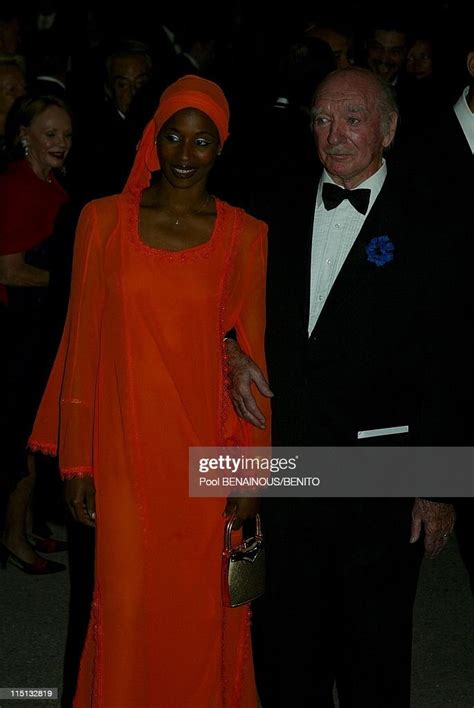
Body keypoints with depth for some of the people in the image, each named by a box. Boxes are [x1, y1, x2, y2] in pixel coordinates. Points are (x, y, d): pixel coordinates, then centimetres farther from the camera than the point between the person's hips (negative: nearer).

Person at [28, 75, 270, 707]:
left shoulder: (246, 236, 1)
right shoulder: (104, 221, 1)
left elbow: (254, 354, 2)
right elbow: (83, 345, 3)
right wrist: (77, 460, 2)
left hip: (207, 454, 0)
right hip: (126, 452, 0)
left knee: (204, 605, 8)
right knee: (128, 605, 4)